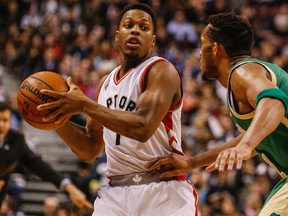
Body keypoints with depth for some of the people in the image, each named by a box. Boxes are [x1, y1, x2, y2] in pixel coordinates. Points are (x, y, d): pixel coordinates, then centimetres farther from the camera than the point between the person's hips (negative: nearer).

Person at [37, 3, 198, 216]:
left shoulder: (162, 70, -6)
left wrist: (85, 105, -21)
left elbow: (143, 127, -22)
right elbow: (90, 150, 19)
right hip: (115, 192, 6)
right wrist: (57, 117, 3)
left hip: (163, 192, -6)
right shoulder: (107, 83, 16)